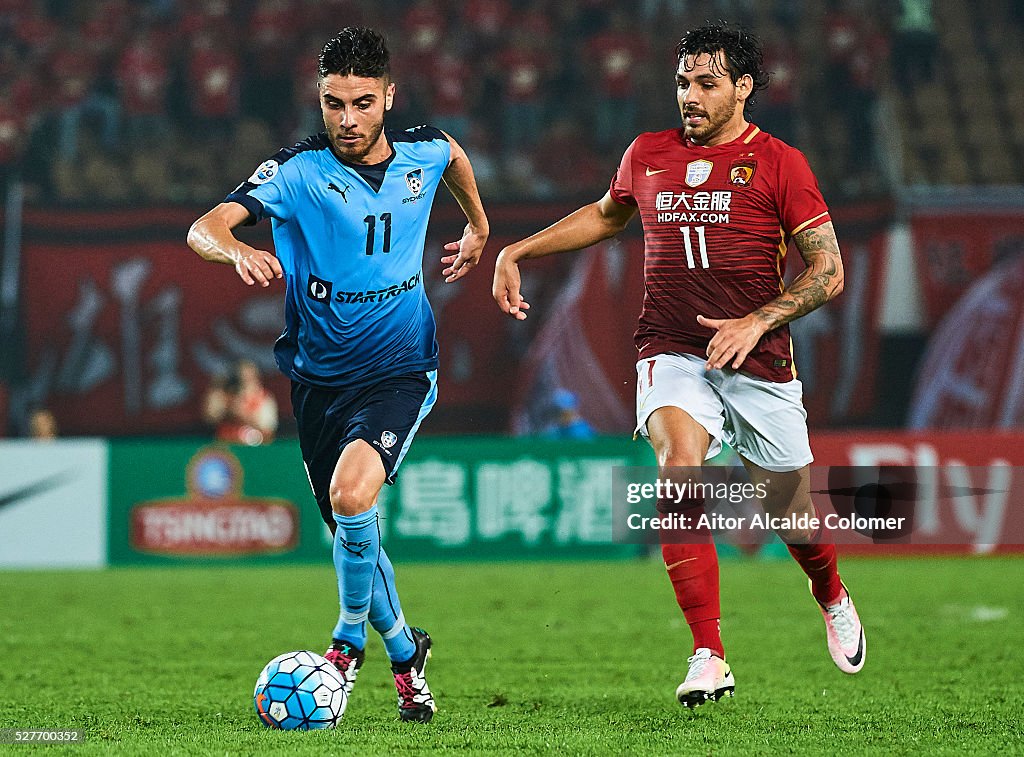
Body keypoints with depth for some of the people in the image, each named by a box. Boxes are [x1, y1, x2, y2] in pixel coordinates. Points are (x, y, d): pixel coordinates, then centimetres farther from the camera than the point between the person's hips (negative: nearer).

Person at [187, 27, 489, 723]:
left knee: (353, 492, -27)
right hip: (320, 378, 1)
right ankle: (405, 652, 39)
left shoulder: (424, 153, -4)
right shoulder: (298, 171, -14)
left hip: (400, 371, -1)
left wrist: (479, 228, 33)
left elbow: (455, 155, 23)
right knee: (353, 533, 13)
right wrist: (237, 250, -51)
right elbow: (204, 227, -29)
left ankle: (351, 639, -5)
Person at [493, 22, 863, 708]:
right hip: (673, 355, 1)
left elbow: (828, 270, -3)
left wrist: (758, 322, -15)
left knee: (793, 511, 8)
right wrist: (516, 251, 25)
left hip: (758, 363, -1)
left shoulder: (778, 163, -1)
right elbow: (607, 215, 31)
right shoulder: (648, 156, 10)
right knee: (680, 468, -28)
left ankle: (832, 601, 46)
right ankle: (710, 660, -28)